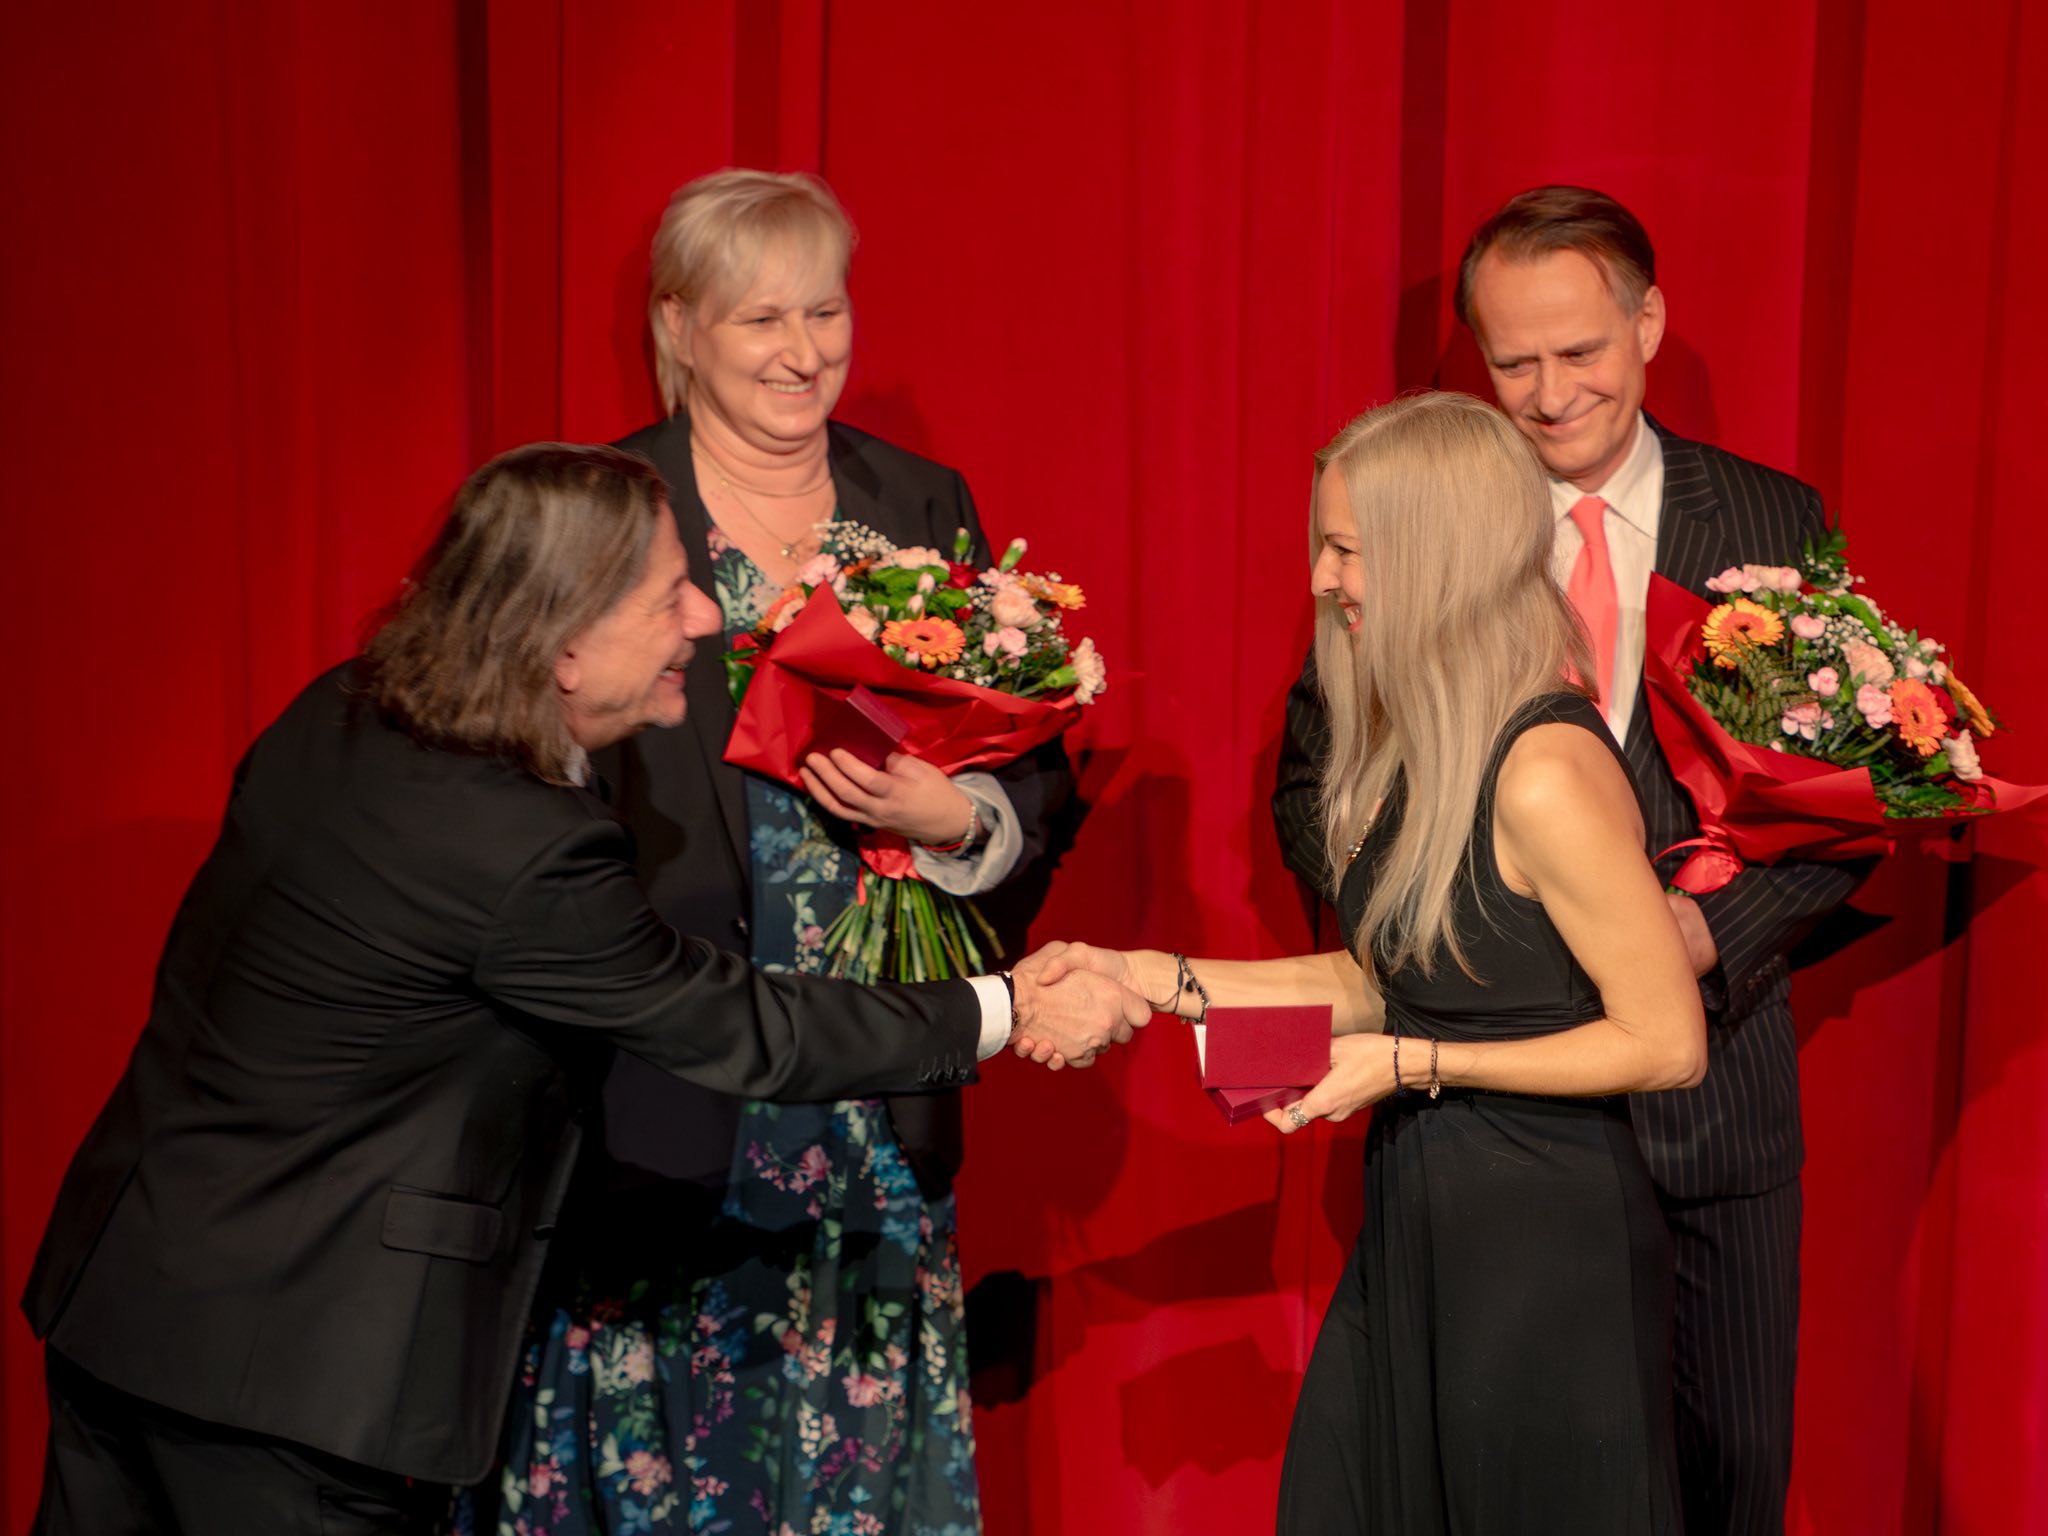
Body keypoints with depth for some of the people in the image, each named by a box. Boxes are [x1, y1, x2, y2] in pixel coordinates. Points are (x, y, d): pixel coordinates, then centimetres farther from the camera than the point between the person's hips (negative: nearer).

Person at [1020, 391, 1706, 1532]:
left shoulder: (1547, 774, -22)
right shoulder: (1421, 741, 5)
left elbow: (1668, 1043, -17)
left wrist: (1413, 1065, -17)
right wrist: (1154, 979, 5)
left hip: (1542, 1249, -8)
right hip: (1418, 1224, 8)